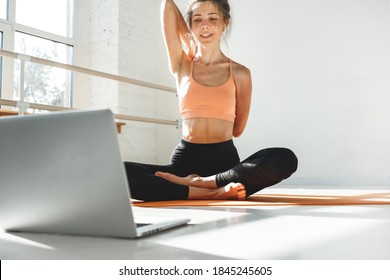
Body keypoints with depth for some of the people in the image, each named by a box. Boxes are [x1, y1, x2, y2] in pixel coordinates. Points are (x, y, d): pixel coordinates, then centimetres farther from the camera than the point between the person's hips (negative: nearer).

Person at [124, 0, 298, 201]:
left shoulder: (240, 73, 5)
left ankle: (199, 182, -23)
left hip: (226, 160, 0)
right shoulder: (181, 64, 8)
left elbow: (237, 130, 12)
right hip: (185, 160, 1)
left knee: (285, 159, -30)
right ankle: (214, 192, -25)